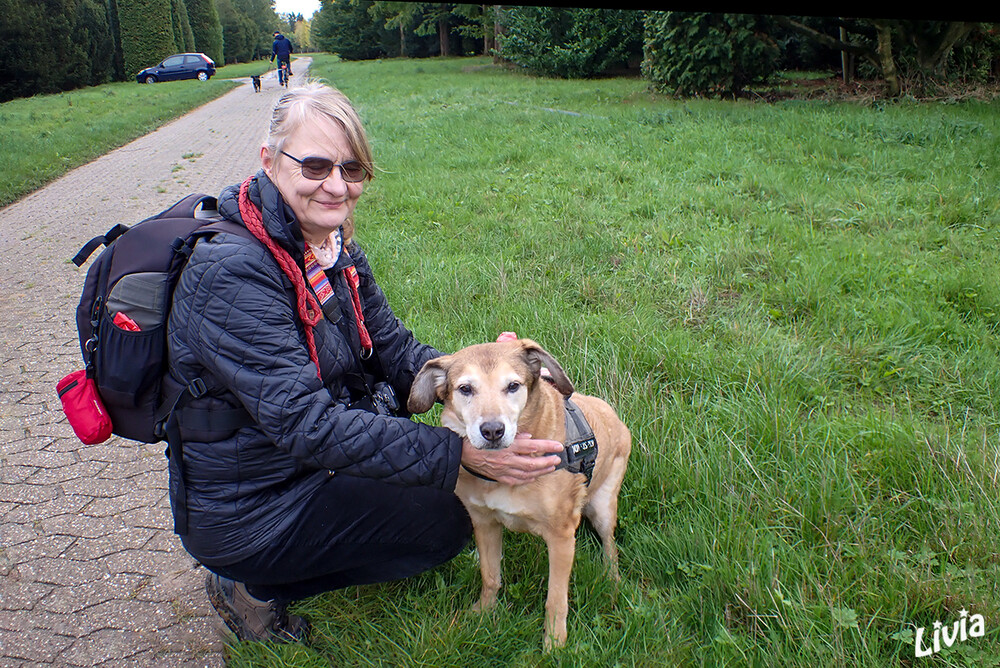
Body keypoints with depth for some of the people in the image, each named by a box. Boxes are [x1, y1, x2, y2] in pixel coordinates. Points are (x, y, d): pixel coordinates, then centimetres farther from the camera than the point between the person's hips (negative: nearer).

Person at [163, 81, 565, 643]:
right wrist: (459, 452, -37)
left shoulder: (335, 247, -2)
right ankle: (255, 586, 3)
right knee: (445, 521, -11)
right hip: (245, 509, -8)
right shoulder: (231, 271, -29)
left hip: (310, 460, 8)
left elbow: (394, 349, -2)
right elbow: (305, 424, -33)